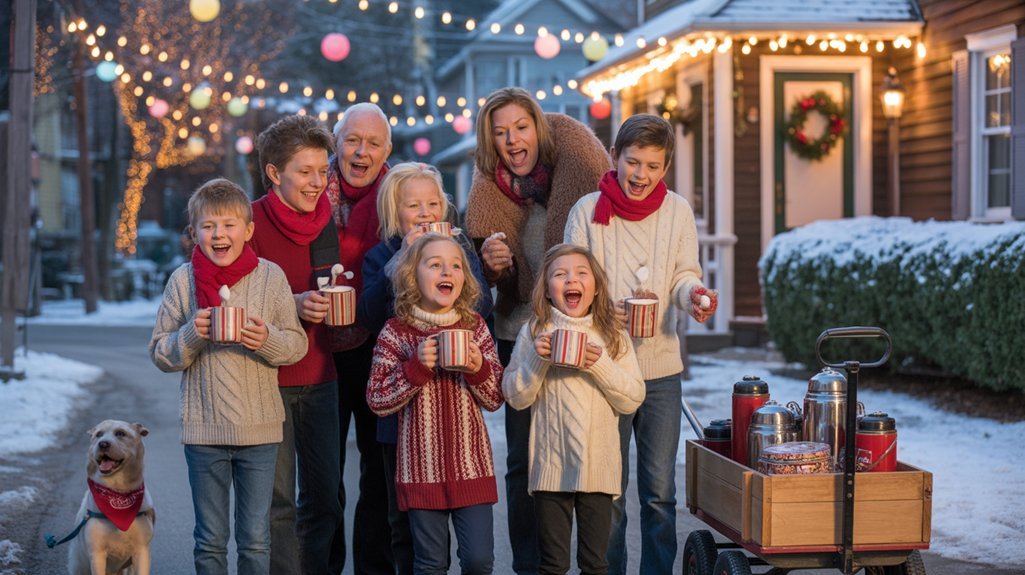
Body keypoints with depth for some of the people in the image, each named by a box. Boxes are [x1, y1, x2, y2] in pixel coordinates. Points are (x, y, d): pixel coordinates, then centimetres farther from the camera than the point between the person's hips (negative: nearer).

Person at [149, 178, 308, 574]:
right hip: (202, 429, 0)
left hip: (260, 428, 0)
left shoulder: (270, 276, -3)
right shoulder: (183, 281, -2)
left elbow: (298, 344, 1)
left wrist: (268, 339, -18)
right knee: (210, 540, 11)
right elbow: (160, 354, 2)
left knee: (256, 539, 8)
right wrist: (192, 334, -16)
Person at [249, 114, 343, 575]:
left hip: (319, 377, 5)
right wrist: (292, 305, -23)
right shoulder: (250, 222, -9)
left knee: (324, 496, 9)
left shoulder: (327, 223, 8)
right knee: (278, 501, -3)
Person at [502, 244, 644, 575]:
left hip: (599, 466, 1)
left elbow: (633, 400, -2)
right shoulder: (534, 333, 0)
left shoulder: (613, 337, 4)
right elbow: (516, 398, -2)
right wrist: (537, 359, -15)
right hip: (552, 466, -1)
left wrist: (600, 364, -14)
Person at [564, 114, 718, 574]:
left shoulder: (677, 211, 3)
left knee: (659, 493, 5)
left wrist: (693, 294, -18)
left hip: (661, 367, 1)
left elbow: (685, 275, 5)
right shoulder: (587, 211, -2)